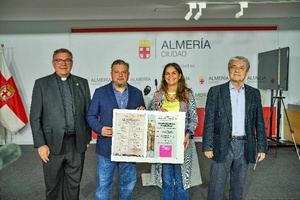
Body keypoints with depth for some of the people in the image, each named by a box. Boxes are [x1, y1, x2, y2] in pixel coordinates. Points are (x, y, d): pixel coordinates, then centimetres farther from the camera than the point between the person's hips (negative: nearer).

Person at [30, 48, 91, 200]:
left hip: (77, 143, 2)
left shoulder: (82, 83, 6)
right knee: (53, 185, 14)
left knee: (74, 184, 15)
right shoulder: (41, 84, -1)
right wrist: (40, 144, -8)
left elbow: (88, 112, 8)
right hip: (53, 144, -2)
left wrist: (87, 138, 6)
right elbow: (35, 117, -3)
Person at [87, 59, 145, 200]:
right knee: (103, 184, 7)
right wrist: (99, 129, -17)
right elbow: (91, 116, 1)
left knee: (128, 183, 18)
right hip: (106, 147, -2)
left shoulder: (137, 93, 6)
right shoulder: (100, 92, 0)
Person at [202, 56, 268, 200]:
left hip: (245, 146, 3)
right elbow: (209, 121, -5)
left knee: (239, 184, 16)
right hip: (223, 146, -3)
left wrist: (261, 147, 3)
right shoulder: (216, 91, -3)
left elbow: (259, 122, 7)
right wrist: (207, 146, -8)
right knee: (217, 185, 4)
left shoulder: (254, 93, 6)